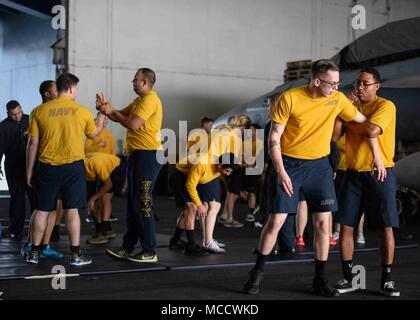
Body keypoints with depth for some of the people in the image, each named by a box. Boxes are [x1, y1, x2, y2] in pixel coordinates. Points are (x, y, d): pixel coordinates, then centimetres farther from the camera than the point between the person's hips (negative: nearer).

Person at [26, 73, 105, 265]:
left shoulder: (39, 111, -2)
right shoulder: (83, 112, -2)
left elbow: (33, 143, 0)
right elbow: (93, 135, 17)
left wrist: (29, 170, 10)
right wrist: (102, 120, 36)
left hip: (47, 167, 1)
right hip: (73, 166, -1)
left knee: (42, 210, 10)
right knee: (72, 210, 4)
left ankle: (34, 253, 16)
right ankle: (75, 255, 7)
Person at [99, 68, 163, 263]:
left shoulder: (150, 99, -13)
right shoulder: (139, 100, 20)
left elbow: (133, 124, -21)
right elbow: (121, 117, 18)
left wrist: (112, 111, -9)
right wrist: (107, 109, 0)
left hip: (147, 155, -10)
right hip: (137, 154, 10)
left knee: (142, 204, -9)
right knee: (133, 203, 13)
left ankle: (149, 252, -4)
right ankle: (128, 248, 19)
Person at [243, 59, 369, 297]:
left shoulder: (338, 99, -3)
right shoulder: (289, 99, -13)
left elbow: (364, 122, 10)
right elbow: (274, 138, -9)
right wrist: (281, 172, -15)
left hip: (319, 166, 3)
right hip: (289, 164, -3)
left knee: (323, 222, 0)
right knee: (276, 221, -2)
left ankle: (321, 279, 13)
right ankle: (258, 272, 16)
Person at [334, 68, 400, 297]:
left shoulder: (386, 106, -5)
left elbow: (371, 130, -23)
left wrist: (348, 122, -7)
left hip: (380, 175, -4)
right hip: (354, 174, 5)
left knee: (386, 228, -3)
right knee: (346, 227, 0)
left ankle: (386, 280, 8)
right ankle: (348, 278, 10)